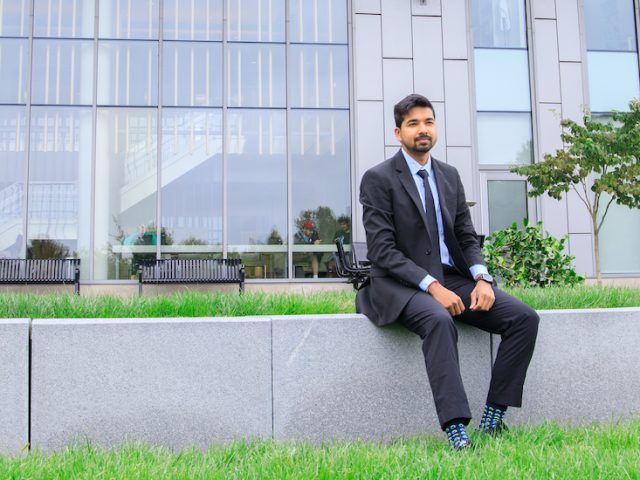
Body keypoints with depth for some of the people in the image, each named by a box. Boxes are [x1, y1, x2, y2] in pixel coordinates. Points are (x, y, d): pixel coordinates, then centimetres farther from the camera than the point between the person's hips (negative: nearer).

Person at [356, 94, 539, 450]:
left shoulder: (450, 176, 15)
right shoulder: (378, 179, -4)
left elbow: (467, 237, 13)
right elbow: (383, 250, -12)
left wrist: (482, 278, -8)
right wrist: (432, 286, -22)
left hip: (452, 279, 6)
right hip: (402, 284, -6)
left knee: (525, 318, -13)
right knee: (439, 321, -38)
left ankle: (493, 418, -7)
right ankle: (457, 432, -37)